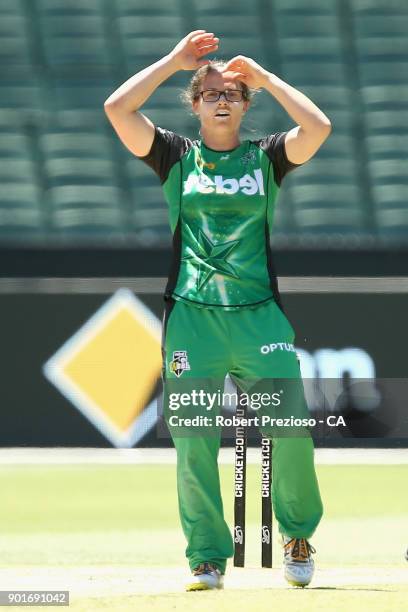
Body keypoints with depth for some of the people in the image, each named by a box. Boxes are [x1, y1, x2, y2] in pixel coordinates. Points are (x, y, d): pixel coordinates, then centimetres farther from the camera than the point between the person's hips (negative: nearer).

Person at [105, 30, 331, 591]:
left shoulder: (265, 157, 12)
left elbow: (318, 127, -6)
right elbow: (118, 109, -2)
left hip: (260, 313, 0)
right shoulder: (177, 156, 11)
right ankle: (207, 559, 4)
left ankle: (299, 533, 13)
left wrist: (264, 76, 1)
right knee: (193, 443, -4)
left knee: (291, 429, -9)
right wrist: (175, 60, 4)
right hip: (191, 315, 0)